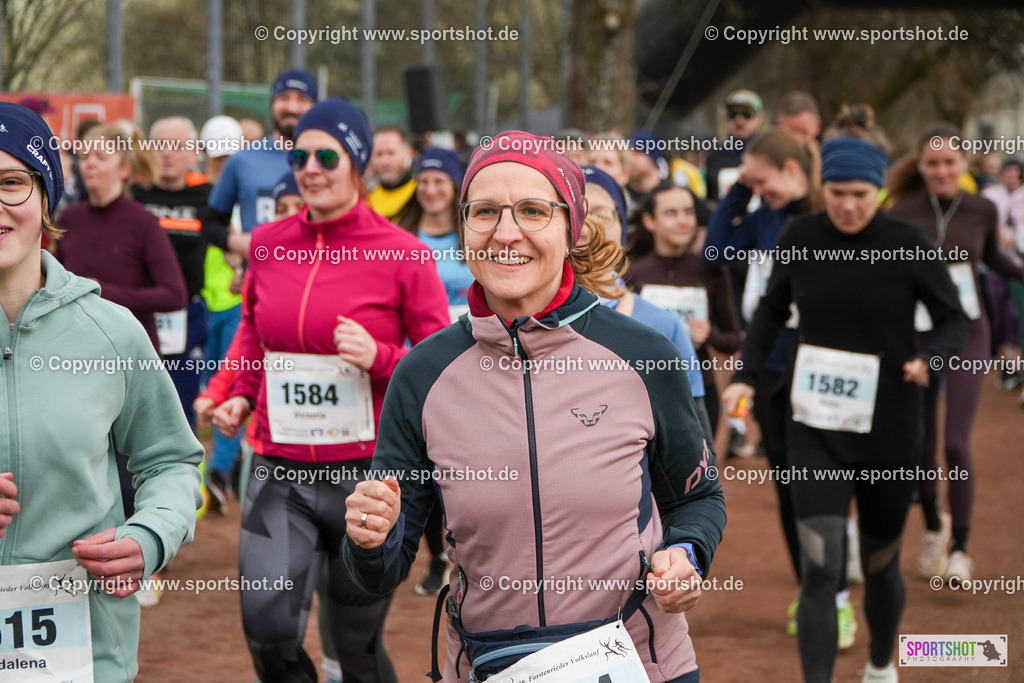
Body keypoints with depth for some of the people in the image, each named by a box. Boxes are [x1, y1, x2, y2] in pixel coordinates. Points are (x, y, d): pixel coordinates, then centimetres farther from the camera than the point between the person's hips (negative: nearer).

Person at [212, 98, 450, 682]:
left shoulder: (402, 254, -6)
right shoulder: (268, 244, 5)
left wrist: (378, 358, -19)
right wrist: (241, 396, 7)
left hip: (368, 473, -2)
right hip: (280, 471, 3)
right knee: (268, 629, -13)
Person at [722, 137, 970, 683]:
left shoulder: (909, 244, -8)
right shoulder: (800, 238, -3)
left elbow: (954, 319, -2)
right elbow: (771, 310, 11)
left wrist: (932, 360, -23)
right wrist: (746, 375, -1)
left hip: (888, 429, 0)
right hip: (816, 429, 0)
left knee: (880, 563, 15)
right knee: (820, 565, -14)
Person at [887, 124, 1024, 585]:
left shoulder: (982, 211, -2)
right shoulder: (903, 214, -8)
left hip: (967, 335, 0)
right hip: (915, 335, 0)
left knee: (956, 443, -10)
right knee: (920, 444, 9)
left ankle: (959, 546, 4)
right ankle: (932, 527, 35)